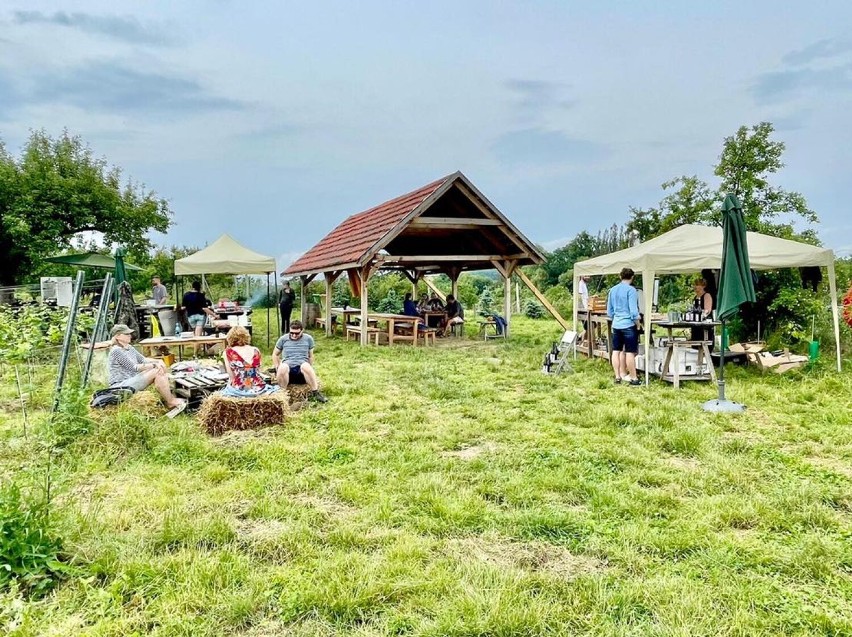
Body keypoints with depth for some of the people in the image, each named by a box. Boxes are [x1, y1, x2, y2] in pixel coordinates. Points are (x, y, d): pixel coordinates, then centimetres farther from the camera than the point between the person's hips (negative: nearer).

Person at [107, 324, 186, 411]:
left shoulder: (129, 348, 14)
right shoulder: (116, 351, -14)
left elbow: (143, 360, 12)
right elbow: (133, 367, -20)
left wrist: (158, 361, -7)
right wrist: (154, 365, -20)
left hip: (132, 380, 9)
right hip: (121, 386, -9)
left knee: (160, 372, -9)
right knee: (157, 372, -22)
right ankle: (171, 402, -15)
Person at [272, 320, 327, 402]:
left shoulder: (308, 339, 10)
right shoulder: (283, 339, 9)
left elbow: (311, 356, 18)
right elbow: (275, 354, 18)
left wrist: (310, 370, 10)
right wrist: (278, 369, 7)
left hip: (301, 368, 0)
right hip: (288, 369, 0)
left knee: (305, 365, -39)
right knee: (283, 367, -39)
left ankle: (315, 393, -29)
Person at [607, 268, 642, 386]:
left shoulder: (612, 290, 9)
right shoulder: (631, 290, -11)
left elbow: (609, 311, 15)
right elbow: (633, 310, -15)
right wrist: (638, 324, -2)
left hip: (616, 325, 6)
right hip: (629, 325, -6)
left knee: (616, 351, 10)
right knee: (630, 352, -1)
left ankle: (618, 376, 15)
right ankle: (633, 378, 5)